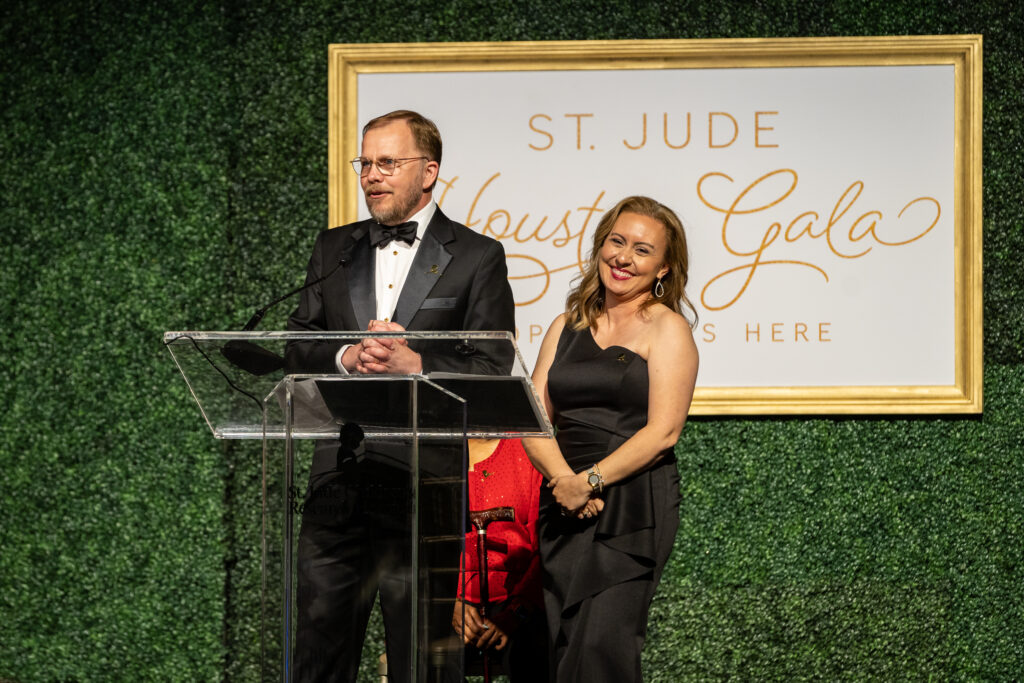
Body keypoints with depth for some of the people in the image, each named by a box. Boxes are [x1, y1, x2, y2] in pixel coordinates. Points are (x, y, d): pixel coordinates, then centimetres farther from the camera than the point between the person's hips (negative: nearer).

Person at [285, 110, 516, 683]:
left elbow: (493, 371, -5)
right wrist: (346, 357, -11)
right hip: (338, 479, 4)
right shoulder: (333, 250, 15)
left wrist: (413, 362, -18)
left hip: (422, 482, -4)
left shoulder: (477, 258, 1)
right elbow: (297, 349, 9)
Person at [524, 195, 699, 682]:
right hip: (565, 508, 5)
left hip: (633, 504, -5)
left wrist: (591, 481, -16)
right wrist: (563, 478, -10)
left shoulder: (667, 328, 0)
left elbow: (663, 431, -10)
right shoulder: (568, 326, 16)